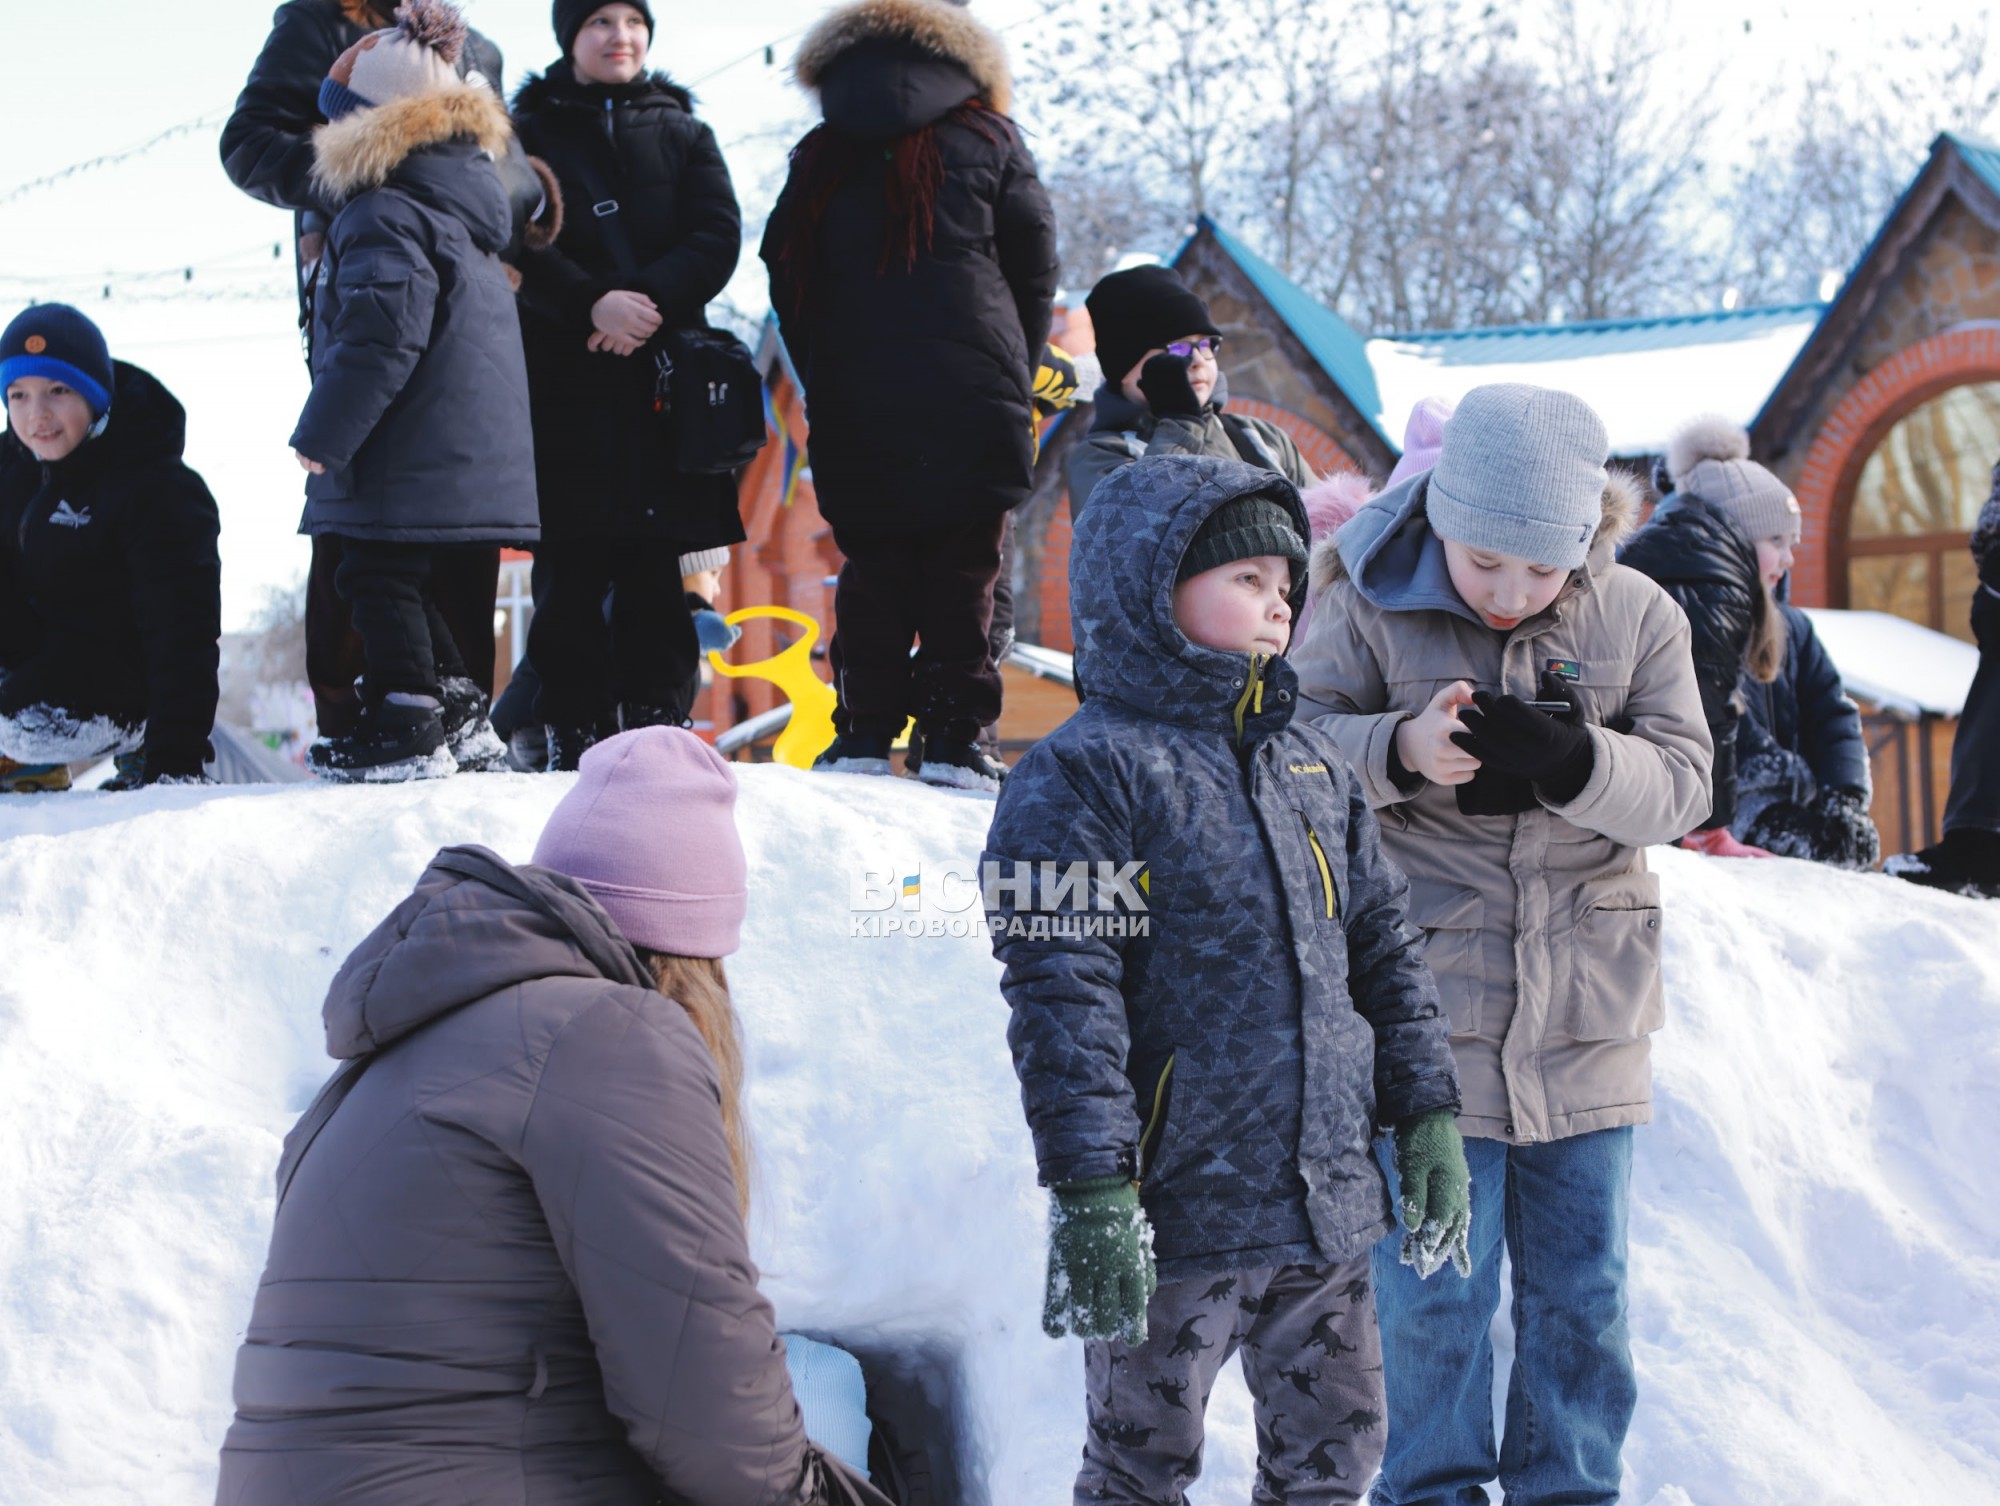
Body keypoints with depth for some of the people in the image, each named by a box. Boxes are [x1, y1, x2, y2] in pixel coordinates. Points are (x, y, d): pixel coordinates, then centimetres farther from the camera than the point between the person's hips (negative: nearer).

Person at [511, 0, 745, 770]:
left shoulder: (682, 134, 16)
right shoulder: (531, 132, 10)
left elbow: (718, 236, 1)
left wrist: (650, 299, -16)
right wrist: (592, 303, -21)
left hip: (661, 375, 2)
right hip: (563, 379, -2)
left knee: (653, 561, 0)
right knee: (572, 563, -5)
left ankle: (657, 718, 3)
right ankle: (574, 726, -1)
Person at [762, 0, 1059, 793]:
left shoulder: (818, 161, 11)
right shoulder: (987, 140, 6)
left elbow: (787, 281, 11)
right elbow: (1035, 270, 8)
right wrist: (1012, 374, 18)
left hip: (852, 407, 2)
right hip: (972, 399, -2)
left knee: (871, 569, 8)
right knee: (962, 570, 2)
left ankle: (864, 734, 4)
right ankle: (952, 736, -1)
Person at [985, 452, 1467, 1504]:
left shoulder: (1309, 764, 13)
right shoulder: (1084, 774, -10)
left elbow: (1382, 948, 19)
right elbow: (1062, 996, -15)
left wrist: (1425, 1114, 13)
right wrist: (1091, 1192, -20)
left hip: (1326, 1202, 7)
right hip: (1176, 1213, -6)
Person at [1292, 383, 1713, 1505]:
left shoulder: (1637, 615, 0)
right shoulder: (1371, 610, -6)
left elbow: (1684, 782, -6)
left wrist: (1572, 763, -25)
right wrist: (1401, 749, -26)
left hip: (1586, 1022, 2)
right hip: (1427, 1016, -2)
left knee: (1581, 1286, 12)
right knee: (1433, 1294, 3)